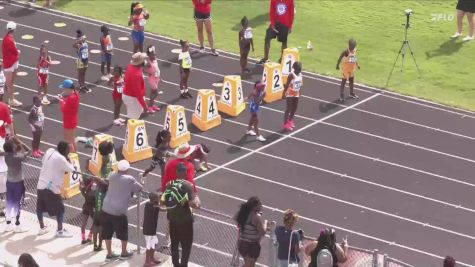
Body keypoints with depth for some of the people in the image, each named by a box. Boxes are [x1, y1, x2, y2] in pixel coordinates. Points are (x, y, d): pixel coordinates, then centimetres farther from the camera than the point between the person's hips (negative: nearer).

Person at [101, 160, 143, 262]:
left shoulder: (112, 176, 3)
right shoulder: (129, 179, -10)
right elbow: (139, 188, 0)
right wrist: (134, 182, 20)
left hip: (106, 208, 5)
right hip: (119, 211, -5)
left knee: (107, 232, 13)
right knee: (123, 233, 14)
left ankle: (109, 254, 20)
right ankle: (124, 253, 26)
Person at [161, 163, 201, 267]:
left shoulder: (169, 184, -2)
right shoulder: (188, 185, -16)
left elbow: (163, 202, 0)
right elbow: (193, 204, -23)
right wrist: (197, 199, -2)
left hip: (172, 219, 5)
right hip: (185, 220, -5)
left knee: (174, 244, 18)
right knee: (186, 245, 7)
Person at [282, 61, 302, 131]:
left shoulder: (300, 74, -1)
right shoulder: (291, 75, -24)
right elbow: (287, 85, -22)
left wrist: (299, 91, 18)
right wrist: (284, 94, -21)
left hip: (296, 94, 8)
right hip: (290, 94, -8)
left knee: (294, 108, 18)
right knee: (288, 109, -2)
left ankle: (290, 121, 38)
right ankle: (286, 124, 7)